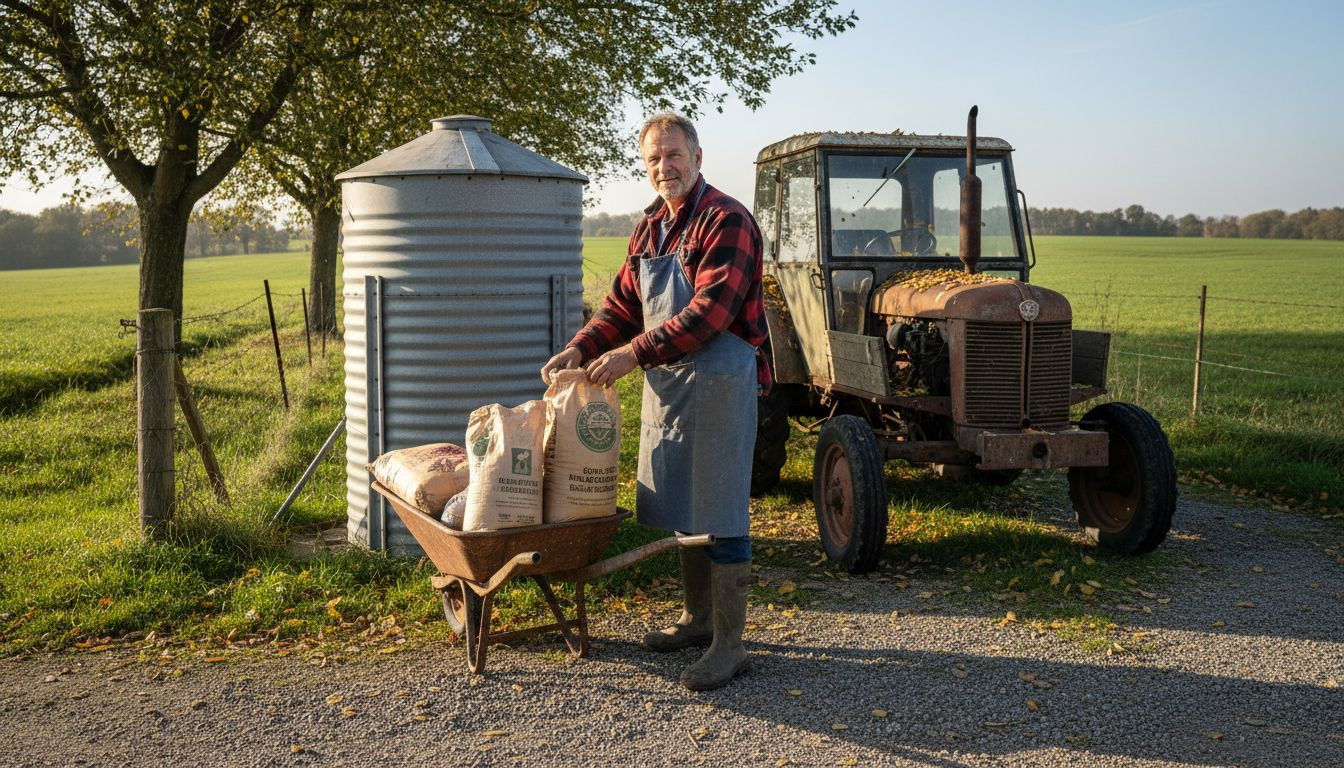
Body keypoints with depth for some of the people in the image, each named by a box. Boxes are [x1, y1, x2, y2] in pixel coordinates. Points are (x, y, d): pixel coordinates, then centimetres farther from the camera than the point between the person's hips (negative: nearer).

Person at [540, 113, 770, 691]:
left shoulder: (726, 221, -13)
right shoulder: (650, 227, 15)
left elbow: (709, 312, -22)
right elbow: (623, 305, 15)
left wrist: (634, 353, -23)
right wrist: (581, 349, -2)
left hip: (718, 382, -9)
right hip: (665, 381, 9)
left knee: (718, 511, -4)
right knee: (681, 503, 17)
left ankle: (728, 644, 5)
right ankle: (698, 618, 33)